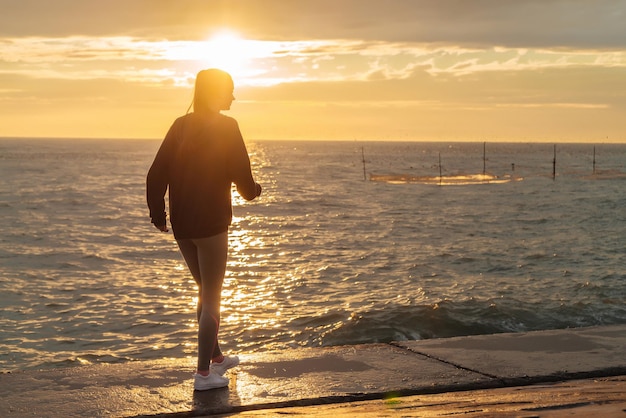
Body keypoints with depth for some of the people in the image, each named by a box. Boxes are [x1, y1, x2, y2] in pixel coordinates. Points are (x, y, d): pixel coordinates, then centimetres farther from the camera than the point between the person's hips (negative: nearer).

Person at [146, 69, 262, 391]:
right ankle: (204, 373, 5)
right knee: (211, 298, 3)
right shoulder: (226, 127, -8)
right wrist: (253, 191, 9)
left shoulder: (181, 125, 7)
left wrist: (157, 213, 9)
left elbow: (156, 174, 3)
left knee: (205, 291, 21)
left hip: (181, 225, 6)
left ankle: (215, 357, 34)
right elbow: (241, 174, -12)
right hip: (211, 223, -6)